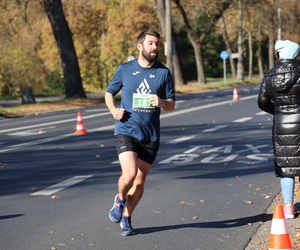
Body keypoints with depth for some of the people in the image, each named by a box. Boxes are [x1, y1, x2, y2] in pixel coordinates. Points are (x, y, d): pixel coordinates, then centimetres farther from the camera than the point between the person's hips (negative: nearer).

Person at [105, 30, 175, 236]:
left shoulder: (164, 72, 4)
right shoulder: (125, 69, 2)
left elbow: (172, 105, 7)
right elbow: (109, 93, 15)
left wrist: (161, 102, -16)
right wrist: (113, 110, -5)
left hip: (150, 135, 2)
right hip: (126, 131, -2)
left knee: (140, 181, 9)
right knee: (129, 174, -19)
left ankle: (126, 218, 29)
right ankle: (120, 200, 13)